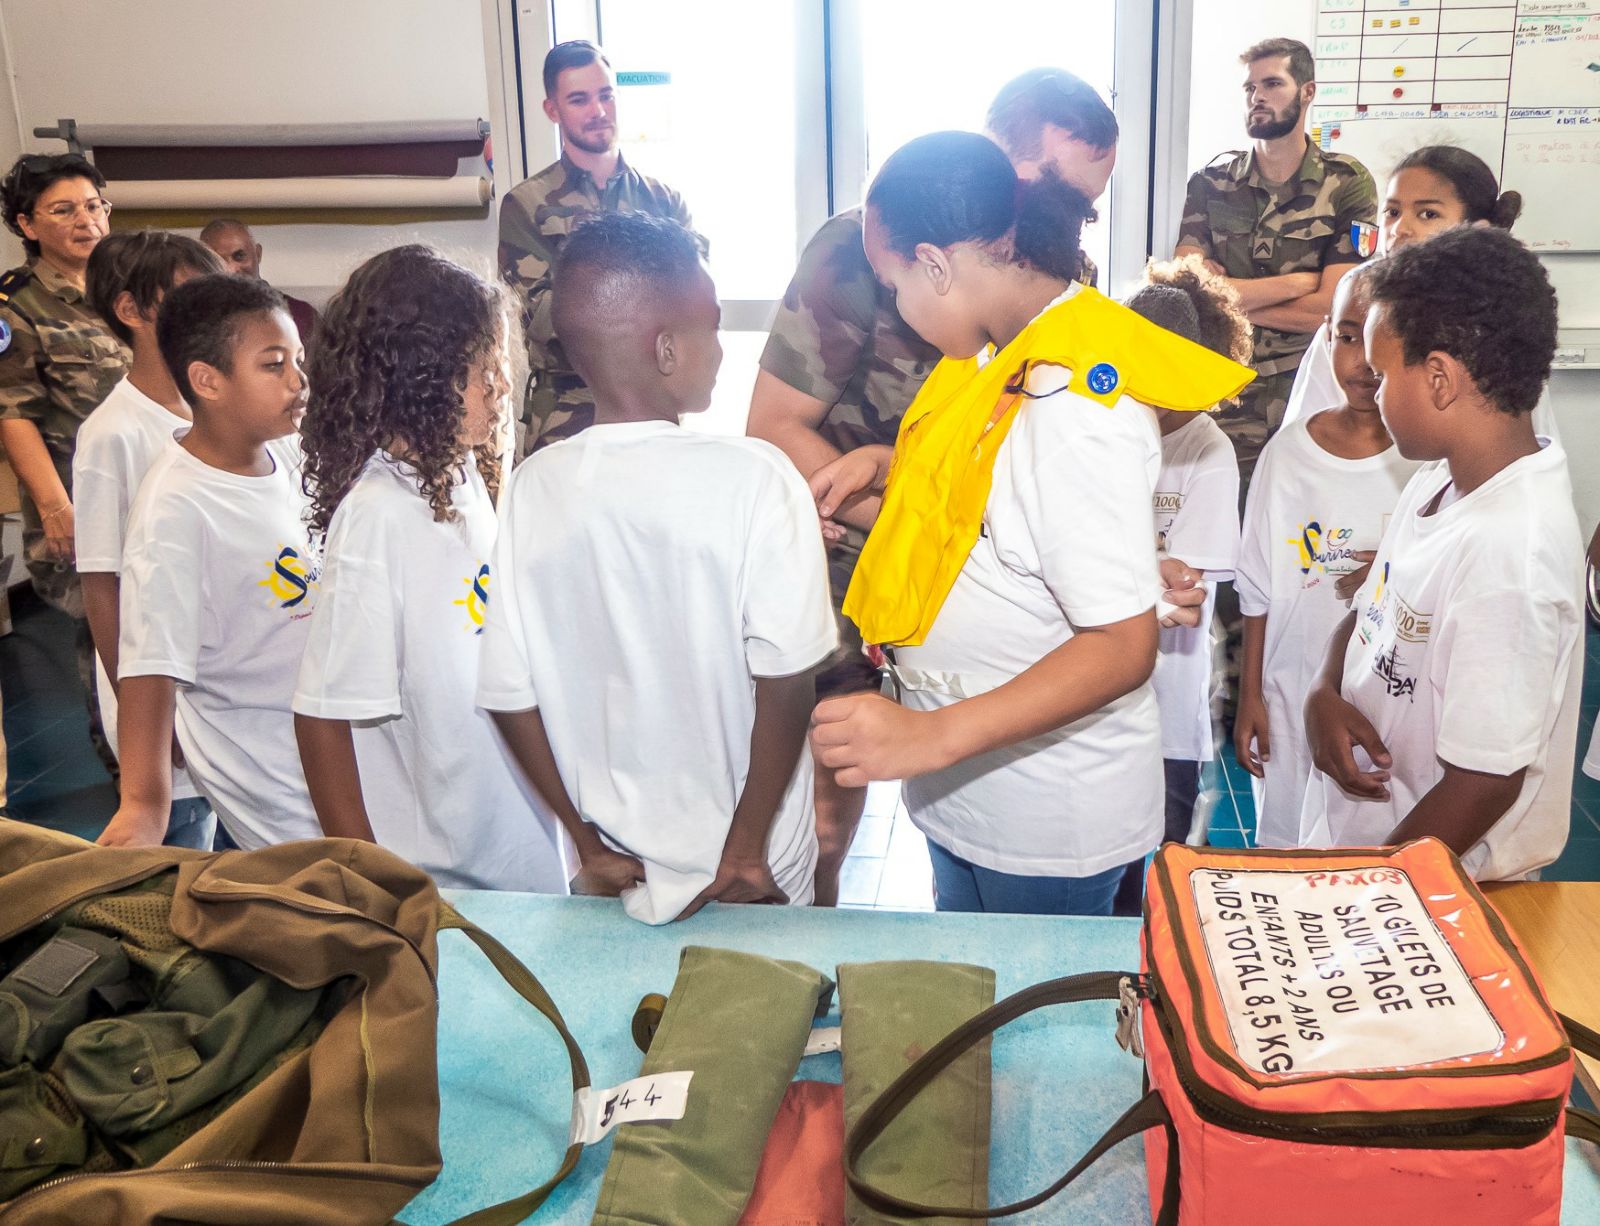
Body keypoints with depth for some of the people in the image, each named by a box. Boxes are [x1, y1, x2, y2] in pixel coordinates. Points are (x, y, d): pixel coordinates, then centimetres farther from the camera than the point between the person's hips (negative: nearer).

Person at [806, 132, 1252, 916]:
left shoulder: (1077, 403, -27)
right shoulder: (1005, 354, 0)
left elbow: (1123, 645, -30)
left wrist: (936, 735, -38)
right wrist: (883, 465, 4)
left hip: (1050, 818, -8)